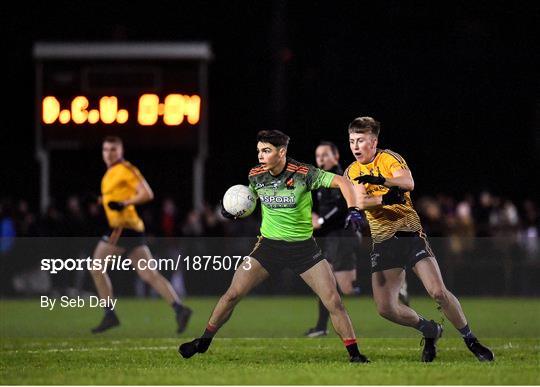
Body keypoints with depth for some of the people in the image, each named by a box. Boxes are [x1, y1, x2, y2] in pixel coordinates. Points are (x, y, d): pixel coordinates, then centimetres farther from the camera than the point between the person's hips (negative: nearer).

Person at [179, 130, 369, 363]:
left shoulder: (303, 173, -17)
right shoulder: (255, 176, -5)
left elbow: (342, 182, -16)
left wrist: (353, 210, -30)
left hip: (303, 246, -3)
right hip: (269, 245, 3)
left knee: (333, 301, -11)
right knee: (233, 294, -4)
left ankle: (354, 352, 1)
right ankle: (204, 341, 15)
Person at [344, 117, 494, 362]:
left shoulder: (388, 158, -2)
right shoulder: (352, 172, 8)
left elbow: (408, 183, -22)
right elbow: (360, 202, -11)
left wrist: (380, 180, -38)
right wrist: (385, 198, -29)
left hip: (410, 234, -4)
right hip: (382, 242, 4)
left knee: (438, 292, -16)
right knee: (385, 308, -7)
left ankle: (470, 340, 2)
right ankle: (430, 331, 18)